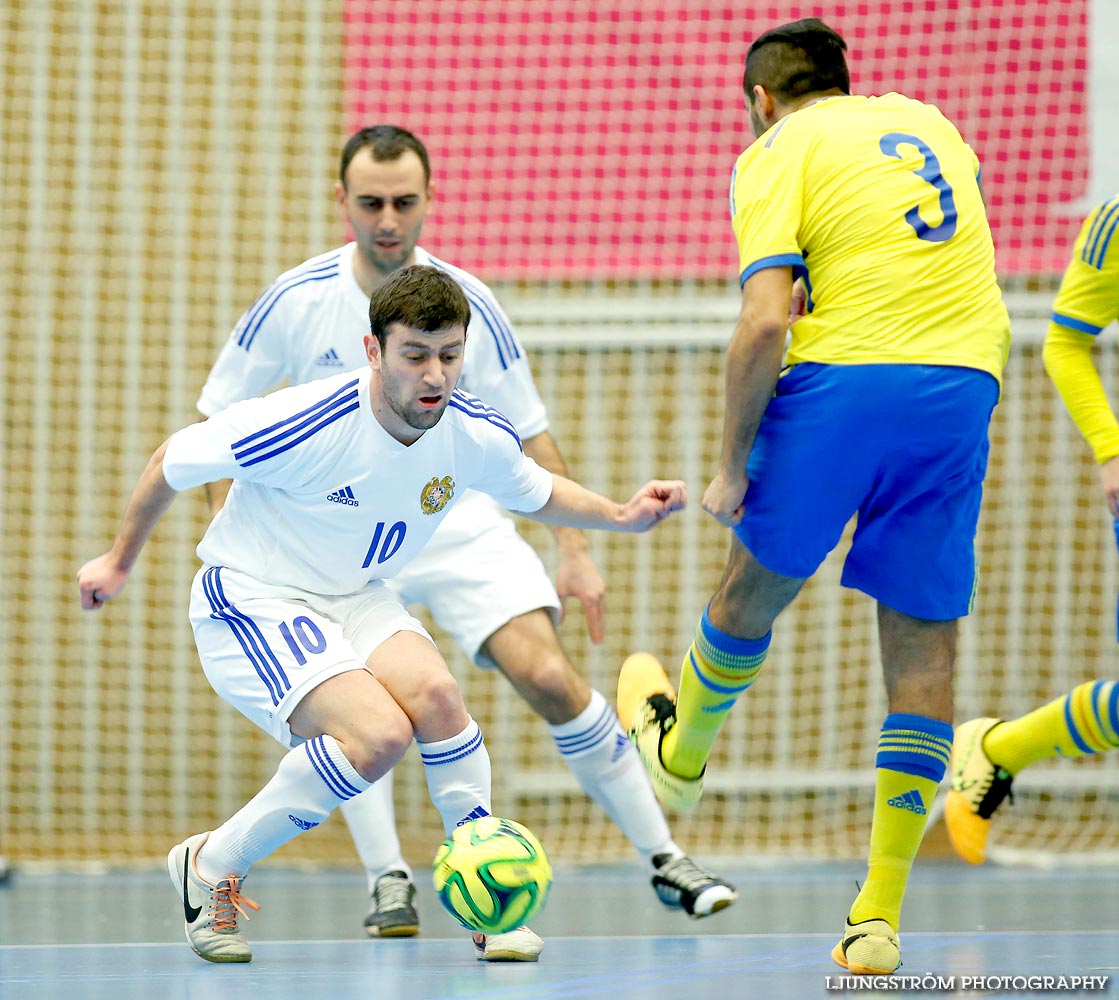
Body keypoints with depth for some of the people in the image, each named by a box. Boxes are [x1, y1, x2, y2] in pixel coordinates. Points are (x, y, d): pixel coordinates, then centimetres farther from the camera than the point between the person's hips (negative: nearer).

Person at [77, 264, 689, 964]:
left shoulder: (477, 435, -12)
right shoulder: (308, 426, -29)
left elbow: (537, 492, 13)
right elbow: (175, 459, -12)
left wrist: (620, 515, -6)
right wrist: (120, 560, 2)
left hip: (356, 598, 5)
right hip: (249, 600, -5)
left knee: (435, 694, -25)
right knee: (379, 733, -27)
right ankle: (210, 867, -8)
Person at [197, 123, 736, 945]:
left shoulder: (467, 305, -9)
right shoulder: (296, 302, -11)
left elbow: (530, 438, 1)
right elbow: (219, 421, 0)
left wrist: (576, 553, -2)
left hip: (462, 528, 0)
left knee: (549, 676, -15)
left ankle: (663, 859, -5)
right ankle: (388, 879, -11)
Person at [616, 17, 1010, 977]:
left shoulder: (778, 153, 1)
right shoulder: (929, 121, 20)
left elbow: (763, 323, -10)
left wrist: (731, 466, -3)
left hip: (845, 374, -4)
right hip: (967, 379, 4)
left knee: (754, 588, 20)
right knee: (924, 640, 5)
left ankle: (678, 754, 45)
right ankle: (880, 914, 4)